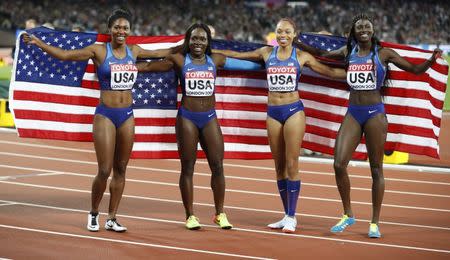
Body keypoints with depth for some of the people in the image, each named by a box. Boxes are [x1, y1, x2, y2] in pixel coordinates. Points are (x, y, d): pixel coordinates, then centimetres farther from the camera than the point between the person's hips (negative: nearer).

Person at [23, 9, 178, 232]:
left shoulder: (133, 51, 8)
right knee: (104, 171, -6)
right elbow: (64, 54, -9)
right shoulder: (99, 51, -5)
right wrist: (38, 43, -18)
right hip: (105, 115, -4)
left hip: (127, 115, 4)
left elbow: (159, 53, 26)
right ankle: (93, 213, 15)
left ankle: (111, 218, 16)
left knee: (120, 169, 7)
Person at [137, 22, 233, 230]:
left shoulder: (215, 60, 8)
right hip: (187, 117, -2)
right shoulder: (179, 60, 0)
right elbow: (149, 66, 1)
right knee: (187, 167, 2)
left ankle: (220, 213, 11)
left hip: (209, 117, 2)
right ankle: (190, 215, 10)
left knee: (217, 166, -1)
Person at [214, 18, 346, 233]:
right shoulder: (267, 53, 8)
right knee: (279, 166, 6)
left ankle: (292, 217, -2)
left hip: (294, 111, -3)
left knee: (291, 165, -6)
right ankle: (287, 215, 13)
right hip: (273, 112, 3)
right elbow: (236, 55, 17)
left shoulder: (301, 57, 2)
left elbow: (329, 72, 7)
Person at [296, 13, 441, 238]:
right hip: (353, 113, 3)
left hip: (375, 113, -3)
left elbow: (415, 69, 2)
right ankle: (348, 215, 11)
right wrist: (299, 44, 22)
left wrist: (431, 60, -16)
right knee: (339, 164, -7)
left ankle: (374, 223, 8)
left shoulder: (383, 53, 0)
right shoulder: (348, 52, 9)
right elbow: (323, 55, 26)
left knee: (376, 169, 1)